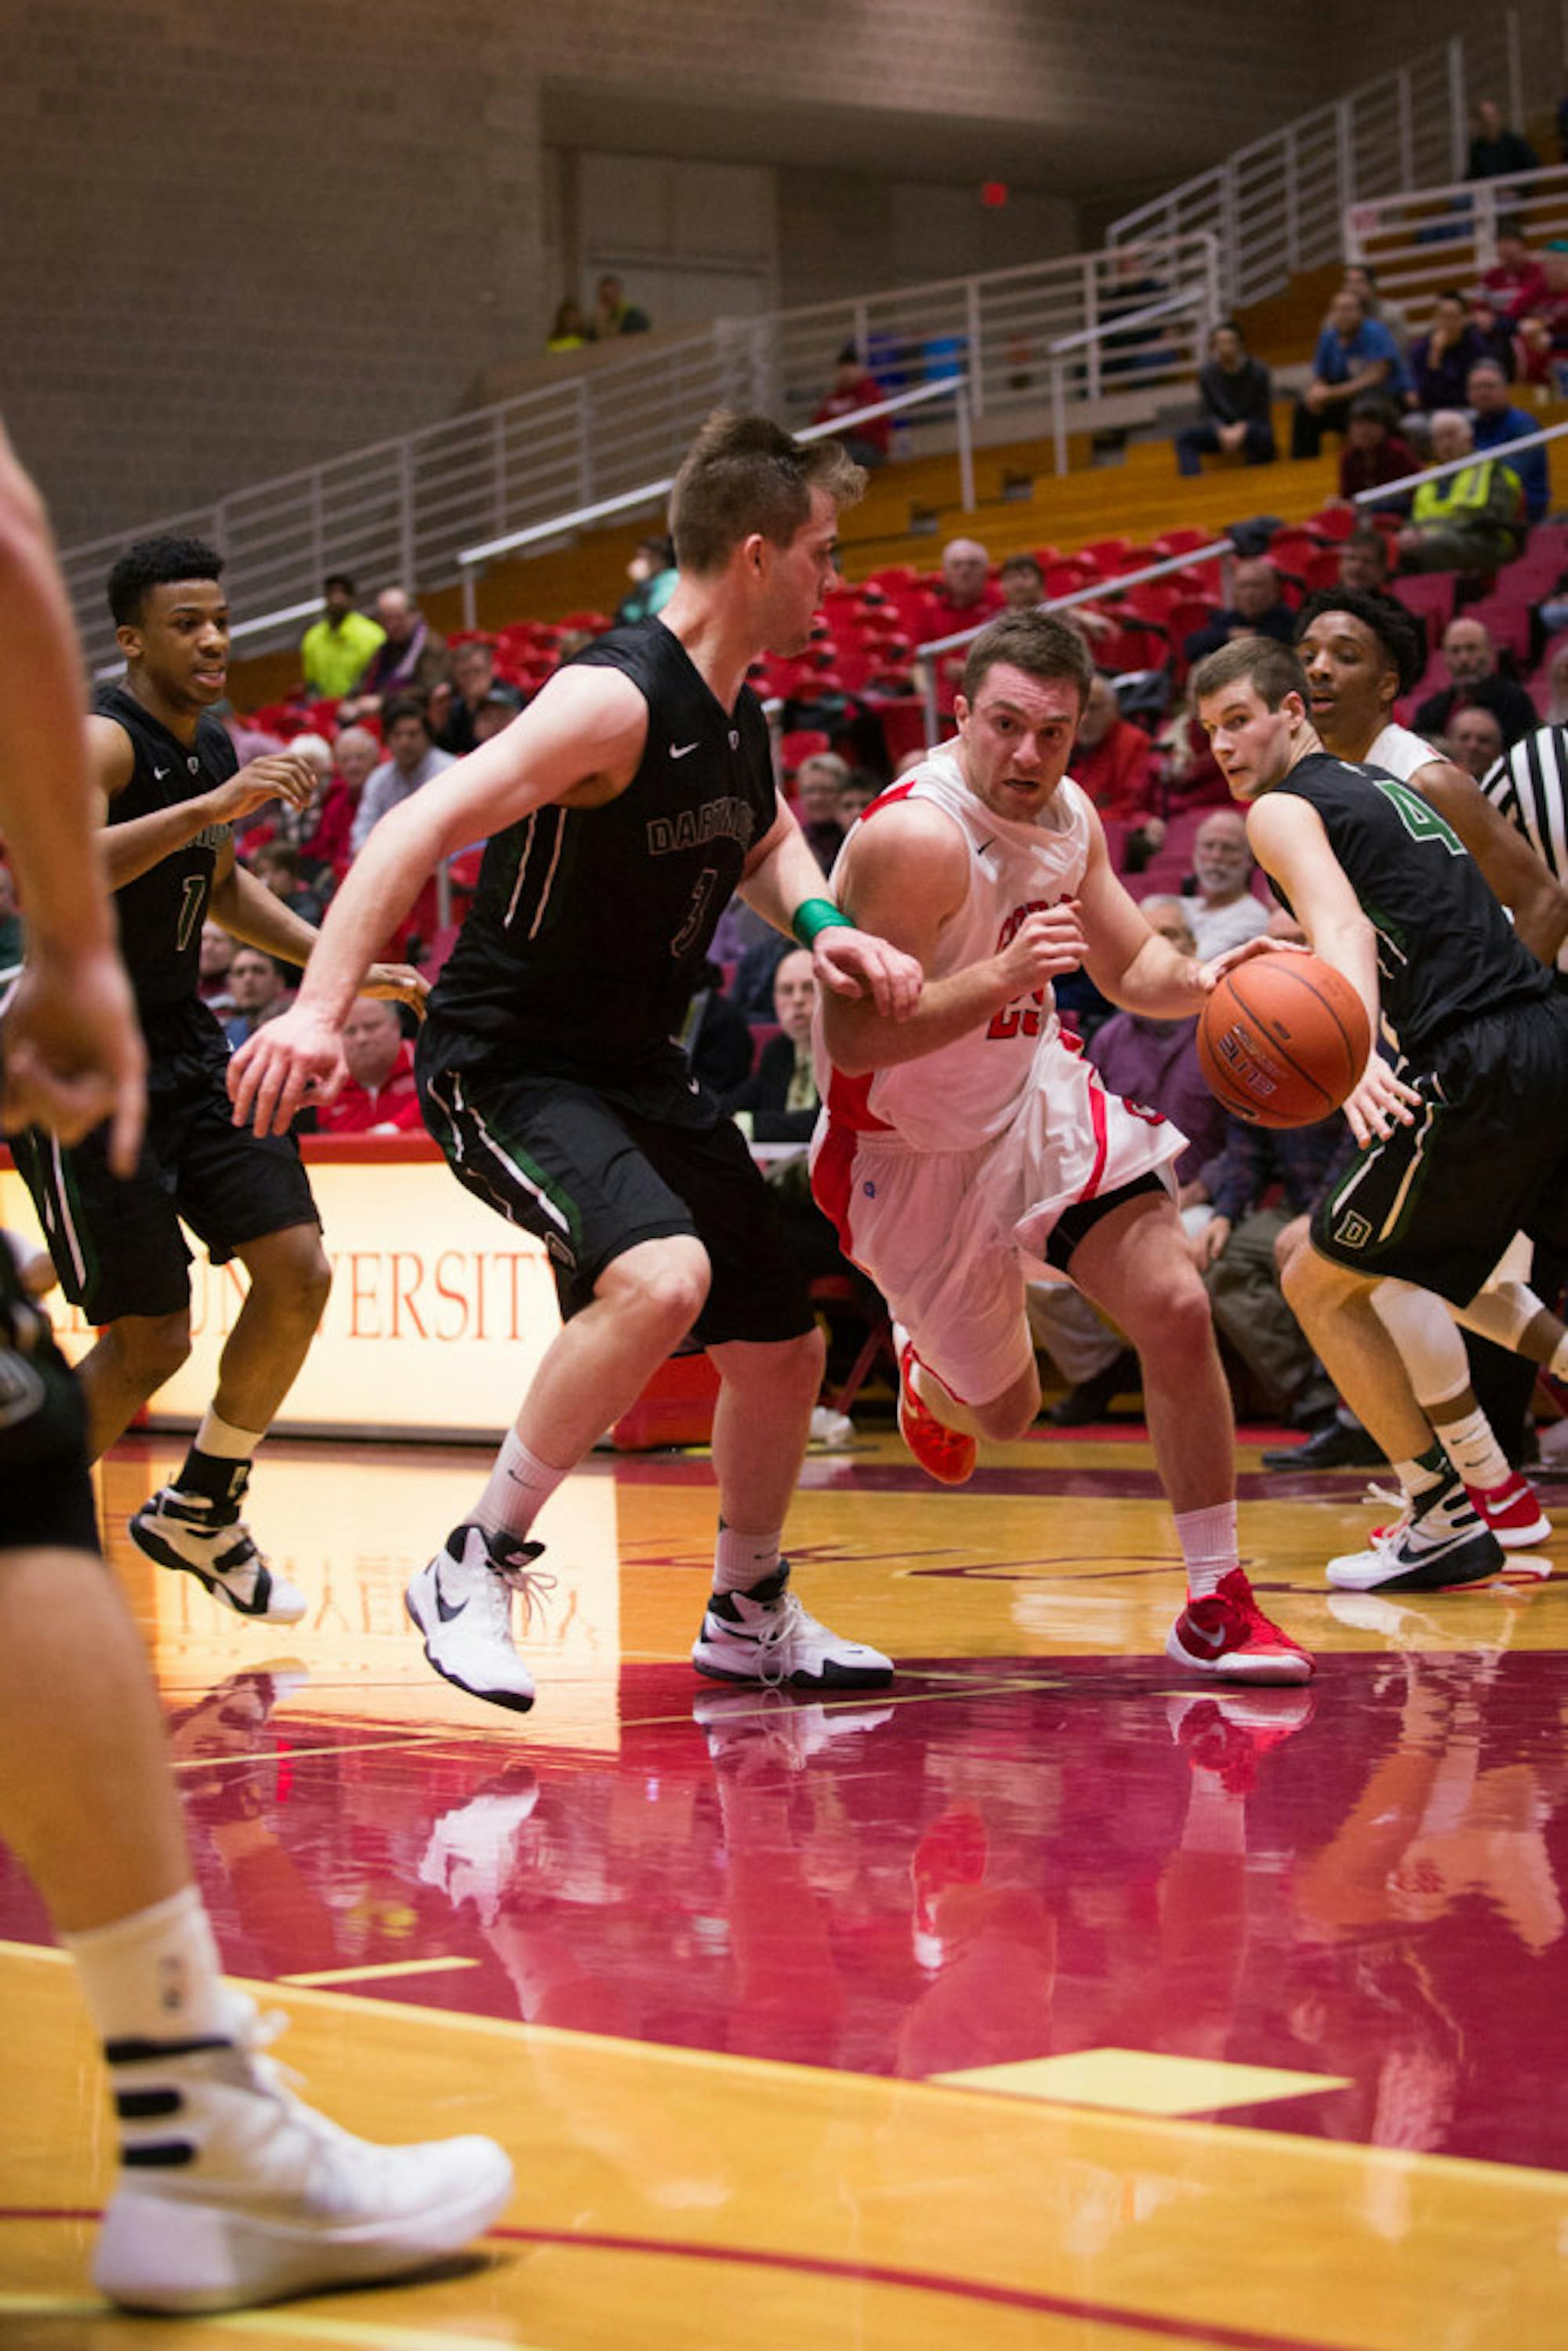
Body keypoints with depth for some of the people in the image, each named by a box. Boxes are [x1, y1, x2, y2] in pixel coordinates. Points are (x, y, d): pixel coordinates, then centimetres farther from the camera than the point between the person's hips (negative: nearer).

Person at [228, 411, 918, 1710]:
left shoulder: (739, 705, 5)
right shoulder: (618, 698, -23)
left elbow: (764, 836, 26)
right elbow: (425, 827, -32)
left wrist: (820, 922, 3)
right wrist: (322, 1005, -43)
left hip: (638, 1067, 9)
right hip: (507, 1064, -9)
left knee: (782, 1345, 13)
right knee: (662, 1277, -33)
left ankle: (752, 1615, 36)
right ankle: (478, 1568, -18)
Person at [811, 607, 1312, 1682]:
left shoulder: (1067, 815, -5)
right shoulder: (915, 837, -30)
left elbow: (1133, 964, 9)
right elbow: (852, 1041, -33)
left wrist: (1210, 979, -14)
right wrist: (1005, 973, -44)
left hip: (1035, 1100, 5)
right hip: (910, 1147, -5)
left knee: (1176, 1308, -12)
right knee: (1007, 1409, 9)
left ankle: (1218, 1604, -2)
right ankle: (928, 1370, 49)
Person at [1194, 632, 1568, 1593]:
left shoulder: (1285, 809, 0)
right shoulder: (1396, 789, 25)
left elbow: (1344, 929, -20)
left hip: (1477, 1068, -8)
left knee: (1321, 1286, 6)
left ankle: (1447, 1521, 5)